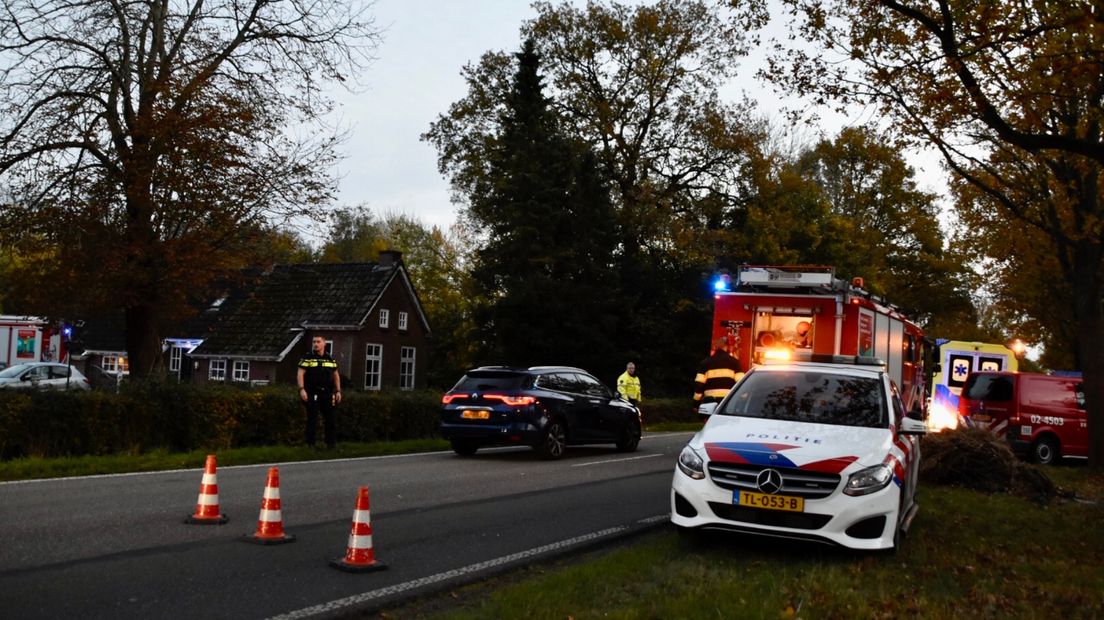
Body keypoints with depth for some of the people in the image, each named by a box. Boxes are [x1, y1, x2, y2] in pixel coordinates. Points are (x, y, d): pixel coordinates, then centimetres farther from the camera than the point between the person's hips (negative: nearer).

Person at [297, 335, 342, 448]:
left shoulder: (331, 359, 12)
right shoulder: (307, 358, -1)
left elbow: (336, 375, 18)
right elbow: (300, 374, -6)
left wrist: (338, 391, 11)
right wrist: (302, 389, -18)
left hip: (327, 393, 4)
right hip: (312, 394, -4)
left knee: (330, 418, 6)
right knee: (312, 419, -2)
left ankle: (330, 442, 15)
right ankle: (310, 443, 4)